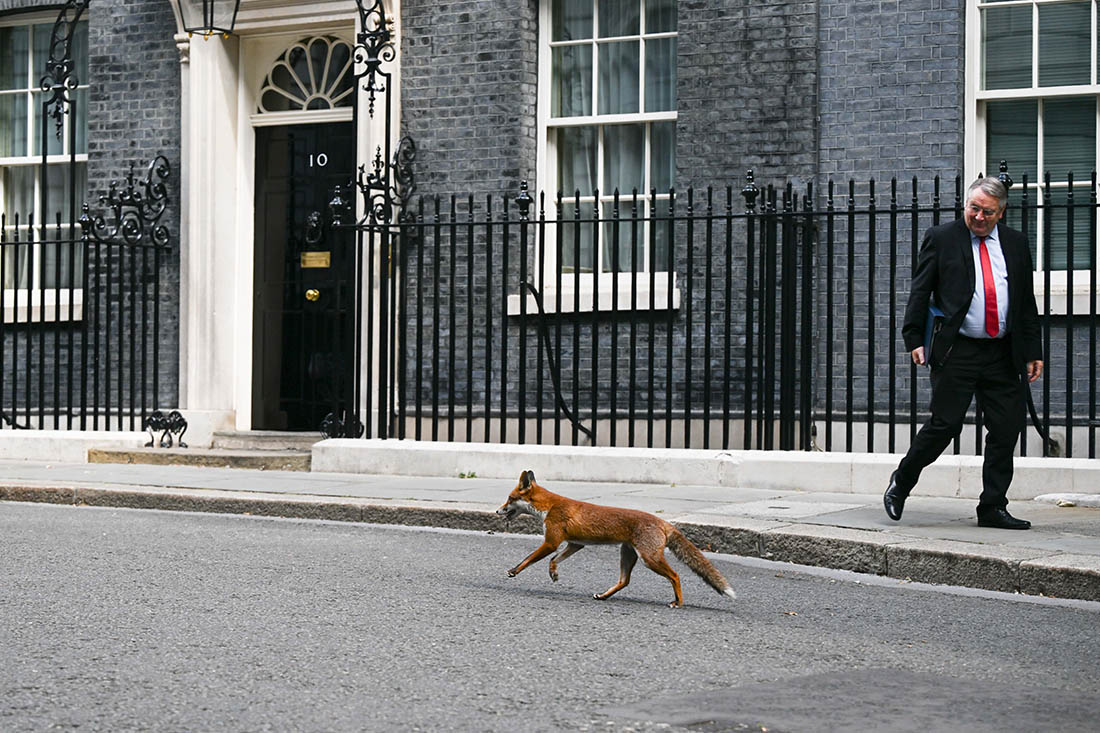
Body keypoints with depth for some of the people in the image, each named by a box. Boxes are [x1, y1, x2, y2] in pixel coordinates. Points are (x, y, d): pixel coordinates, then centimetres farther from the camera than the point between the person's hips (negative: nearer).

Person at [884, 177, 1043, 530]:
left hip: (1004, 355, 4)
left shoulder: (1016, 243, 12)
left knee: (1007, 430, 2)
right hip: (957, 352, -4)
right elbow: (920, 292, 1)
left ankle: (993, 508, 12)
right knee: (944, 425, -6)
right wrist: (914, 339, -8)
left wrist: (1033, 351, 10)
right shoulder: (940, 238, 2)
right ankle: (900, 483, 16)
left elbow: (1026, 302, 14)